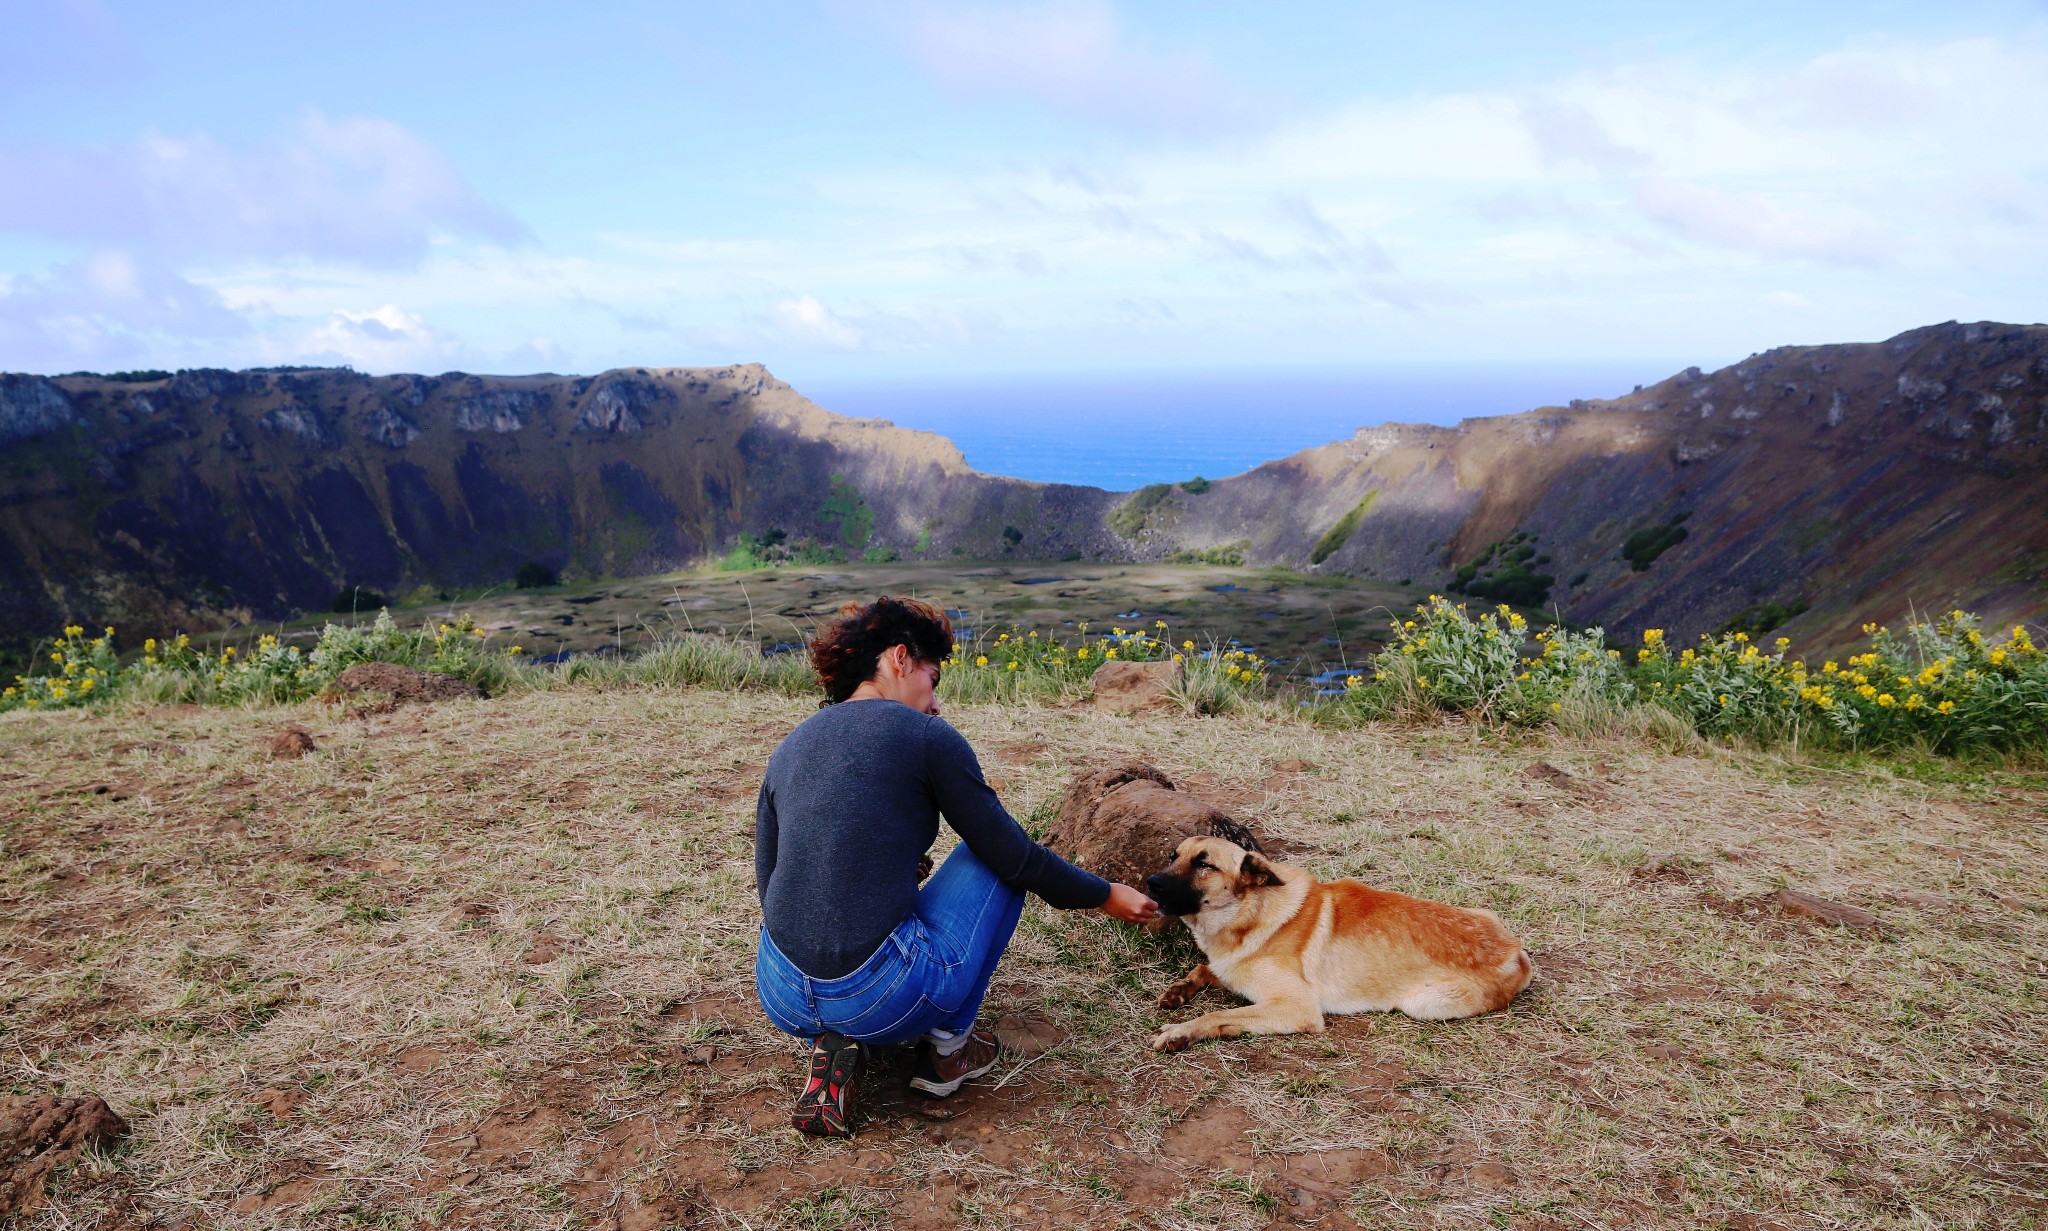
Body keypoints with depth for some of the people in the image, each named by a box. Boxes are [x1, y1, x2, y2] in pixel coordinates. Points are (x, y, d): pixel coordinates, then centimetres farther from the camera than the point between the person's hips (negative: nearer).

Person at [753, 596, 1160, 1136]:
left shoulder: (787, 749, 13)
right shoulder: (927, 737, -3)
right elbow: (1015, 858, 1)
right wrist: (1106, 895, 18)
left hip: (780, 1000, 6)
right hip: (882, 1000, -5)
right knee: (995, 859, 16)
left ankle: (831, 1048, 11)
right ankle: (946, 1047, 18)